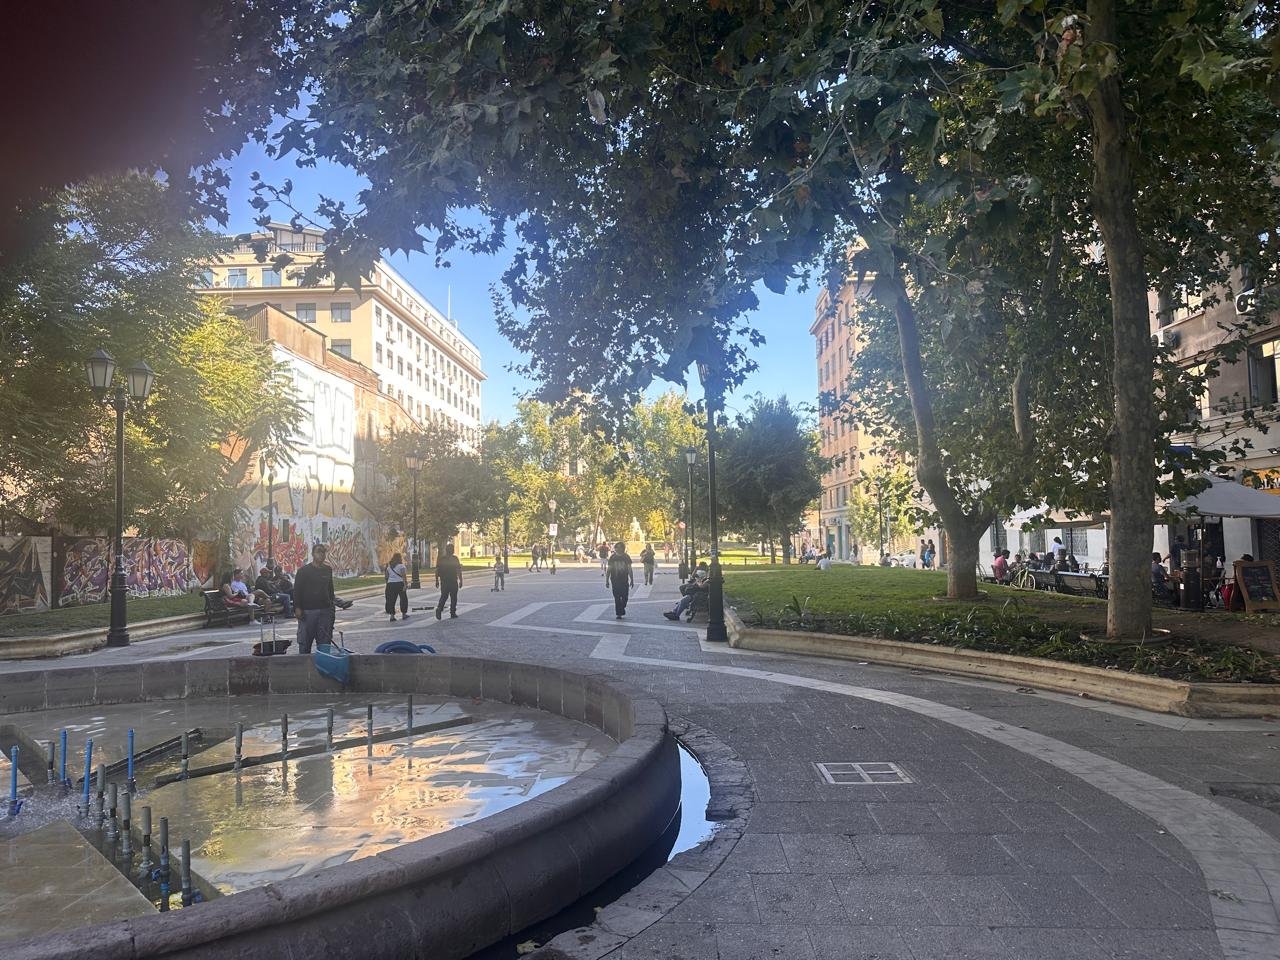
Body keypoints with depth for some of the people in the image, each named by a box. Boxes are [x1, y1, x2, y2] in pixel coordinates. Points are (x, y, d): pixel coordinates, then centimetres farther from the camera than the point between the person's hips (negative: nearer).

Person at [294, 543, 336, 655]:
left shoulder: (328, 570, 11)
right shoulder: (304, 571, -3)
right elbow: (297, 590, -5)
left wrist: (331, 606, 16)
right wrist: (297, 608, -12)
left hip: (325, 611, 4)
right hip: (307, 611, -4)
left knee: (324, 641, 5)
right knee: (305, 642, 1)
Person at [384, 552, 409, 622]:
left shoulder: (389, 566, 11)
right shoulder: (401, 565, -6)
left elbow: (387, 576, 11)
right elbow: (403, 576, -15)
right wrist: (405, 585, -18)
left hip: (390, 584, 4)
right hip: (399, 583, -4)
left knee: (391, 600, 5)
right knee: (403, 599, 11)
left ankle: (392, 616, -3)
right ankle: (403, 614, 17)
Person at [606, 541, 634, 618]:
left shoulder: (626, 557, 4)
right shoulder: (612, 558, 1)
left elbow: (629, 570, 7)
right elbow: (608, 570, 5)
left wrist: (632, 580, 4)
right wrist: (607, 580, 1)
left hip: (624, 581, 1)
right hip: (615, 581, -1)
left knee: (624, 598, 2)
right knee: (617, 598, -2)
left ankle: (622, 609, 29)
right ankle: (618, 614, 5)